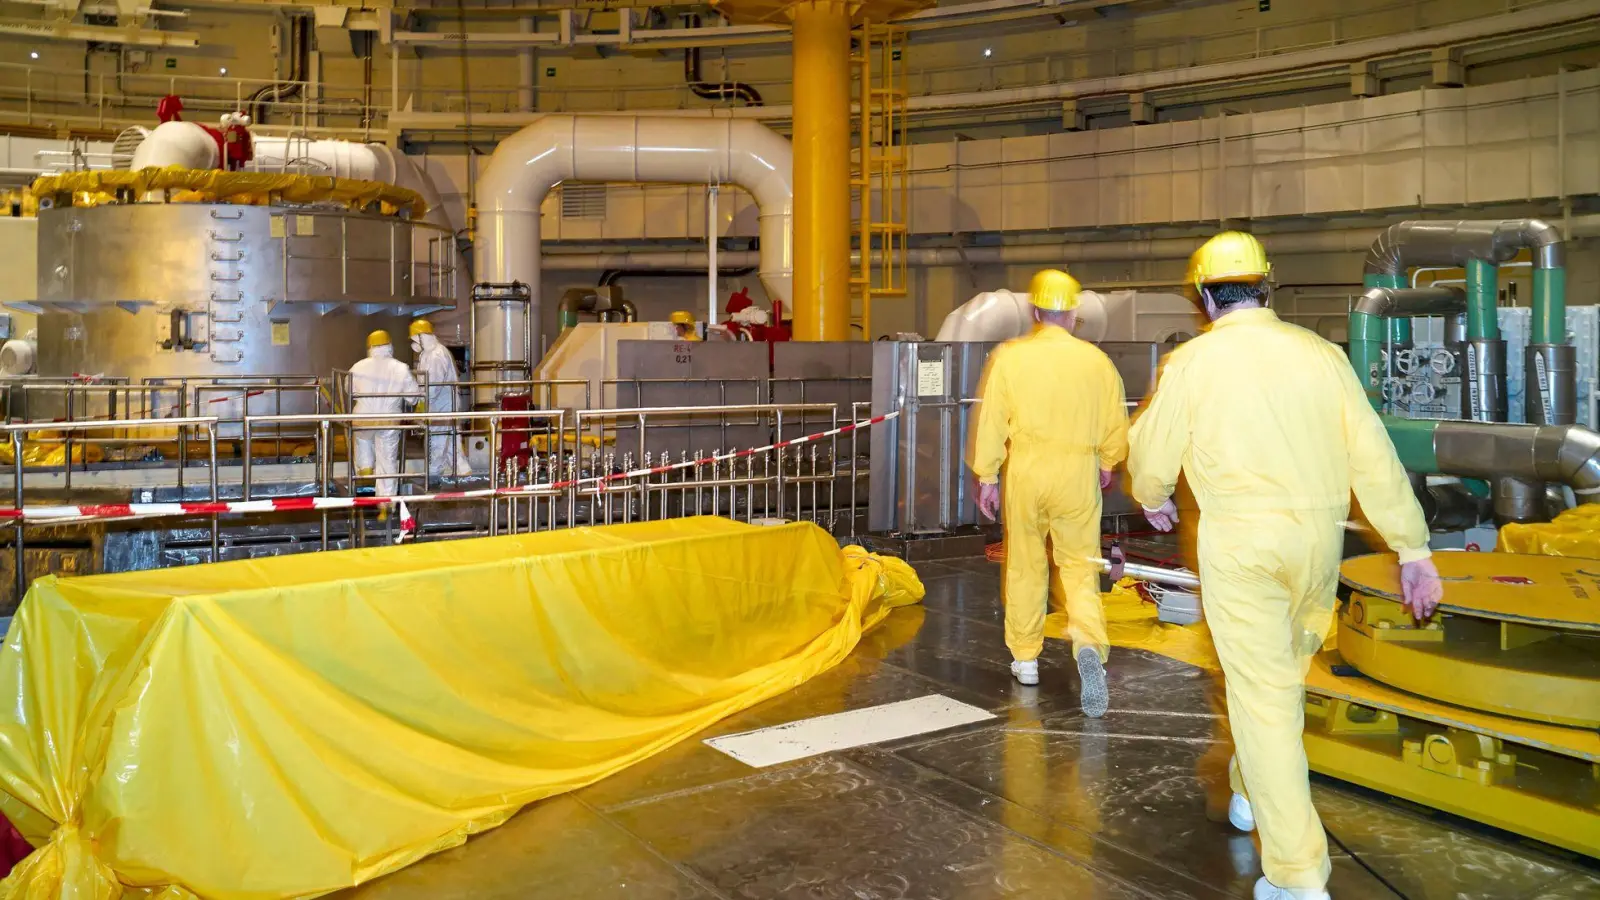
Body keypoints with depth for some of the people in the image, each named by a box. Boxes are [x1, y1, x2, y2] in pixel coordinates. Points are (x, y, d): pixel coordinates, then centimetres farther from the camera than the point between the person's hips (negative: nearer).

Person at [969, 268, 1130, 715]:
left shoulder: (1009, 356, -6)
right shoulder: (1097, 361, -2)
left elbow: (991, 422, -4)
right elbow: (1116, 426, 5)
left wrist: (986, 478, 6)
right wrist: (1107, 464, 23)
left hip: (1025, 472, 0)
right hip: (1078, 476, 0)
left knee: (1025, 566, 13)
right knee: (1080, 566, 8)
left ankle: (1025, 658, 23)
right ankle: (1089, 642, -16)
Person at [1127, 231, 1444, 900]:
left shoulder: (1193, 362, -6)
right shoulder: (1319, 353, 3)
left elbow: (1151, 455, 2)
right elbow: (1373, 456, 1)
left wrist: (1153, 499, 25)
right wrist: (1413, 550, 7)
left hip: (1240, 543, -4)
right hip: (1319, 540, 5)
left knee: (1263, 695, -1)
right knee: (1282, 675, 23)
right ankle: (1251, 792, 43)